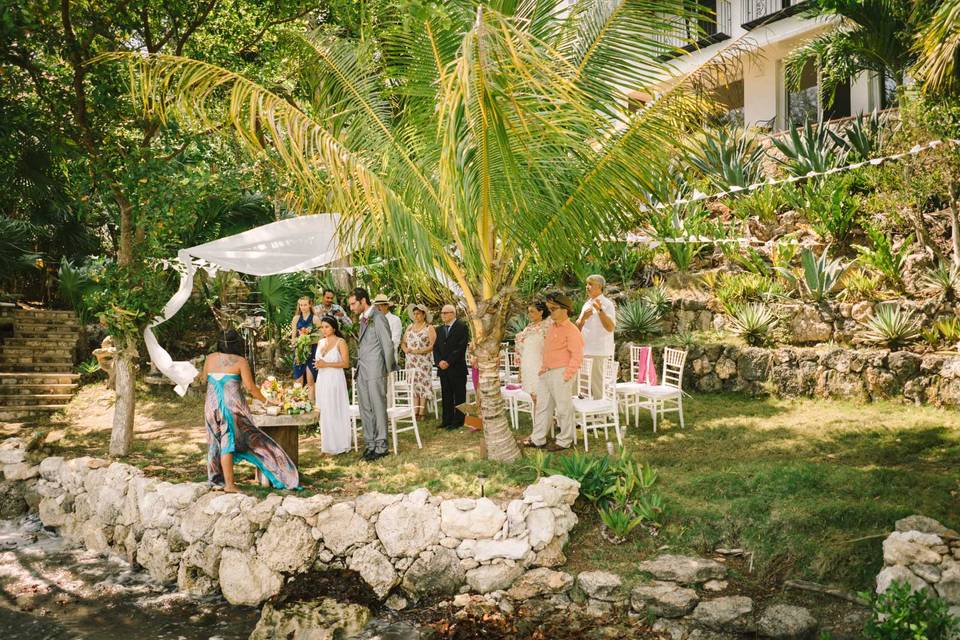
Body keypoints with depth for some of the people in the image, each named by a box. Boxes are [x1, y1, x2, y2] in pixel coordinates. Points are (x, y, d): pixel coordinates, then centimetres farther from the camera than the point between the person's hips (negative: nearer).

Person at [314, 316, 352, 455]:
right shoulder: (320, 342, 13)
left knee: (335, 411, -3)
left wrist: (327, 364, -17)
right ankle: (328, 443, 14)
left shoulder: (340, 342, -6)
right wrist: (318, 364, 0)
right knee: (324, 412, 7)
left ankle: (339, 445, 4)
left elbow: (346, 363, -12)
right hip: (322, 380, 6)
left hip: (335, 380, -6)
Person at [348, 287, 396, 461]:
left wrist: (388, 370, -6)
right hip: (361, 371, 8)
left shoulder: (378, 318, -11)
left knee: (378, 408, -1)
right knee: (365, 409, 11)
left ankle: (381, 446, 5)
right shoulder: (363, 319, 15)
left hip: (375, 370, -8)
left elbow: (388, 345, -10)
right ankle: (370, 444, 19)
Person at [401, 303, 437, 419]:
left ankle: (422, 412, -5)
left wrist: (420, 351, -20)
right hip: (411, 361, 5)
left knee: (423, 384, -6)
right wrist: (405, 349, -7)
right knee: (413, 384, 3)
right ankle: (415, 412, 4)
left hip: (424, 361, -5)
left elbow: (433, 345, -10)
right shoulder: (410, 327, 16)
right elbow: (403, 342, 15)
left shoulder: (429, 328, 0)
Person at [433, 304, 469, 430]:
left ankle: (458, 421, 3)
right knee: (446, 396, 9)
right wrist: (439, 361, -5)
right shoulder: (439, 329, 17)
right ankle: (447, 420, 14)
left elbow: (461, 347, -12)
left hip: (457, 368, -6)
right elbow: (435, 347, 14)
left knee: (459, 395, -1)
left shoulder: (461, 326, -5)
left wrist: (448, 362, -15)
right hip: (443, 368, 6)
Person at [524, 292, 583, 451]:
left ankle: (564, 441, 11)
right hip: (546, 373, 9)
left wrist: (567, 375, -18)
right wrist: (543, 368, 16)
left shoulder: (571, 330, -12)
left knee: (563, 408, 1)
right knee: (543, 405, 13)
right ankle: (538, 439, 21)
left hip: (561, 373, -9)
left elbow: (577, 356, -16)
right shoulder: (552, 328, 15)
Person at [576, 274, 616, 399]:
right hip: (585, 350, 8)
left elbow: (611, 327, -17)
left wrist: (600, 310, -25)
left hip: (599, 351, -8)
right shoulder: (587, 304, 16)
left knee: (595, 383, -9)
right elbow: (578, 328, 15)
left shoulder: (607, 304, -7)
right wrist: (583, 317, -5)